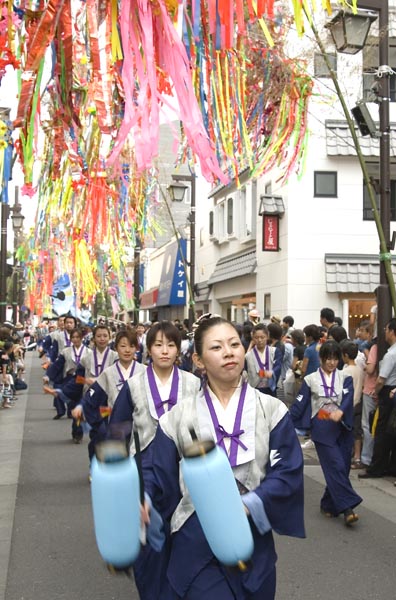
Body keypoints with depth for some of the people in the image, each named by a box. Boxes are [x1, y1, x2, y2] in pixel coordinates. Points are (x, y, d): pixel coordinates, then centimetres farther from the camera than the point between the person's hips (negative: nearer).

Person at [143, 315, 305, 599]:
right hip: (196, 544, -1)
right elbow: (158, 474, -2)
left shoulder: (271, 410, -2)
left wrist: (245, 506, -21)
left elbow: (288, 472, -8)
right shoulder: (179, 415, -1)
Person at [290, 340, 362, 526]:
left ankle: (328, 505, 20)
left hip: (342, 428, 3)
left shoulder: (345, 377, 7)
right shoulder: (311, 379, 4)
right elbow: (299, 404, 2)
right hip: (322, 429, -2)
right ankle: (348, 507, -11)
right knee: (337, 467, -11)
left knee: (341, 468, 4)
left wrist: (340, 411, -32)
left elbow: (348, 397, -11)